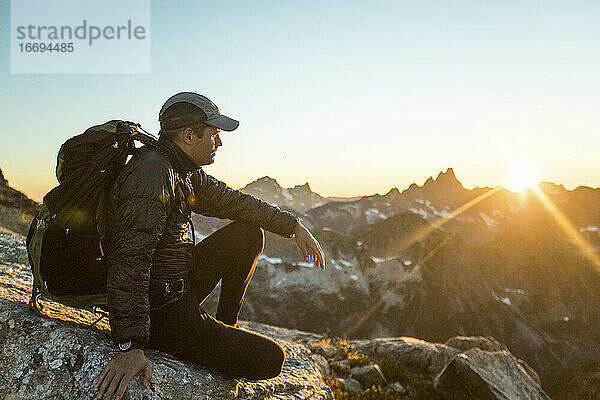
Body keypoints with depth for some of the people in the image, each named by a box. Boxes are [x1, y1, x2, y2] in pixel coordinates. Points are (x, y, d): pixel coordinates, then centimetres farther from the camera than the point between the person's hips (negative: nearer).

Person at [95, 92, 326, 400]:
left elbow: (231, 201, 16)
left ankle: (226, 325, 18)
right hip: (160, 312, -10)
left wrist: (294, 226, 14)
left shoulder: (186, 173, 7)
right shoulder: (152, 173, -23)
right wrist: (130, 346, -34)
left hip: (178, 290, 10)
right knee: (270, 359, -12)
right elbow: (130, 261, -30)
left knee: (249, 232, 13)